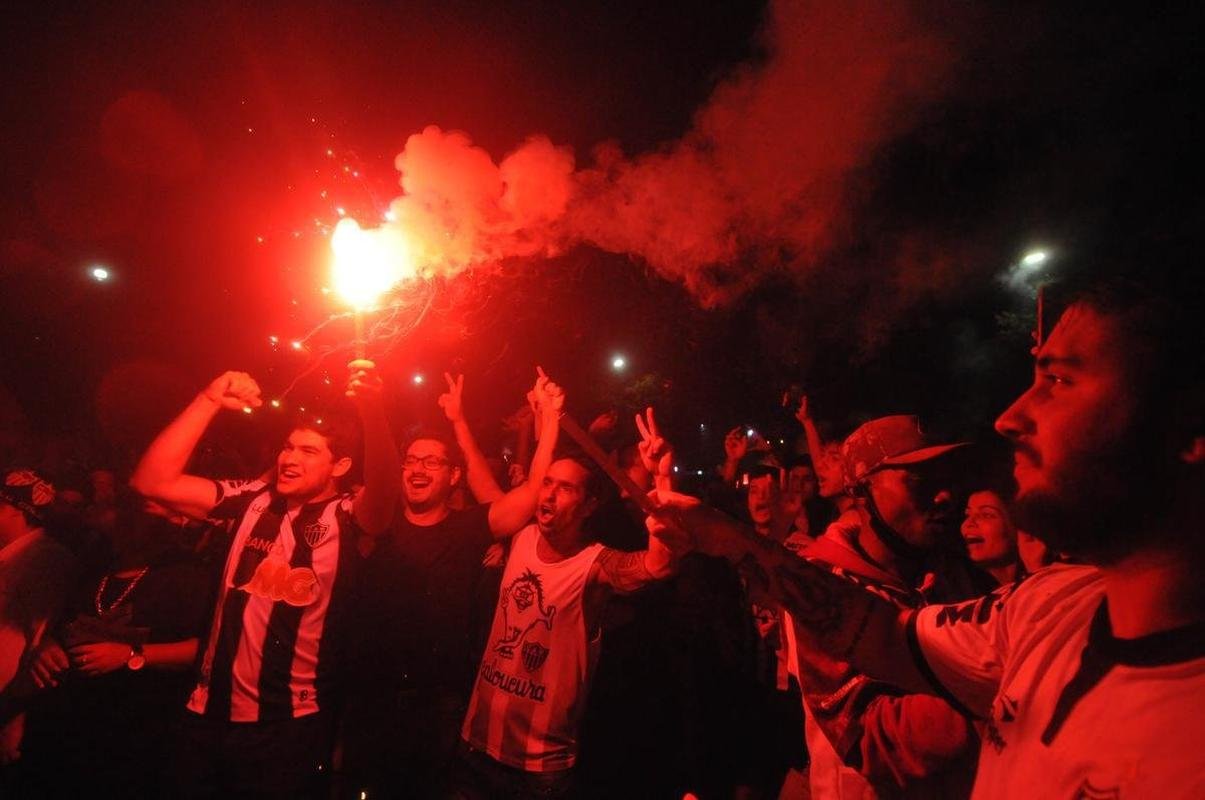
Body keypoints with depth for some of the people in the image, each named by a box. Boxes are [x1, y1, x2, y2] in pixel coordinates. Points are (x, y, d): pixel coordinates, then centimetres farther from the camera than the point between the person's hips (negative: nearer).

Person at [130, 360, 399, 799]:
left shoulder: (347, 516, -11)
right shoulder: (253, 499, 1)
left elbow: (382, 495, -33)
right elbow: (152, 481, -3)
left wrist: (371, 411, -50)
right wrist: (210, 400, -12)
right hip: (209, 713, 4)